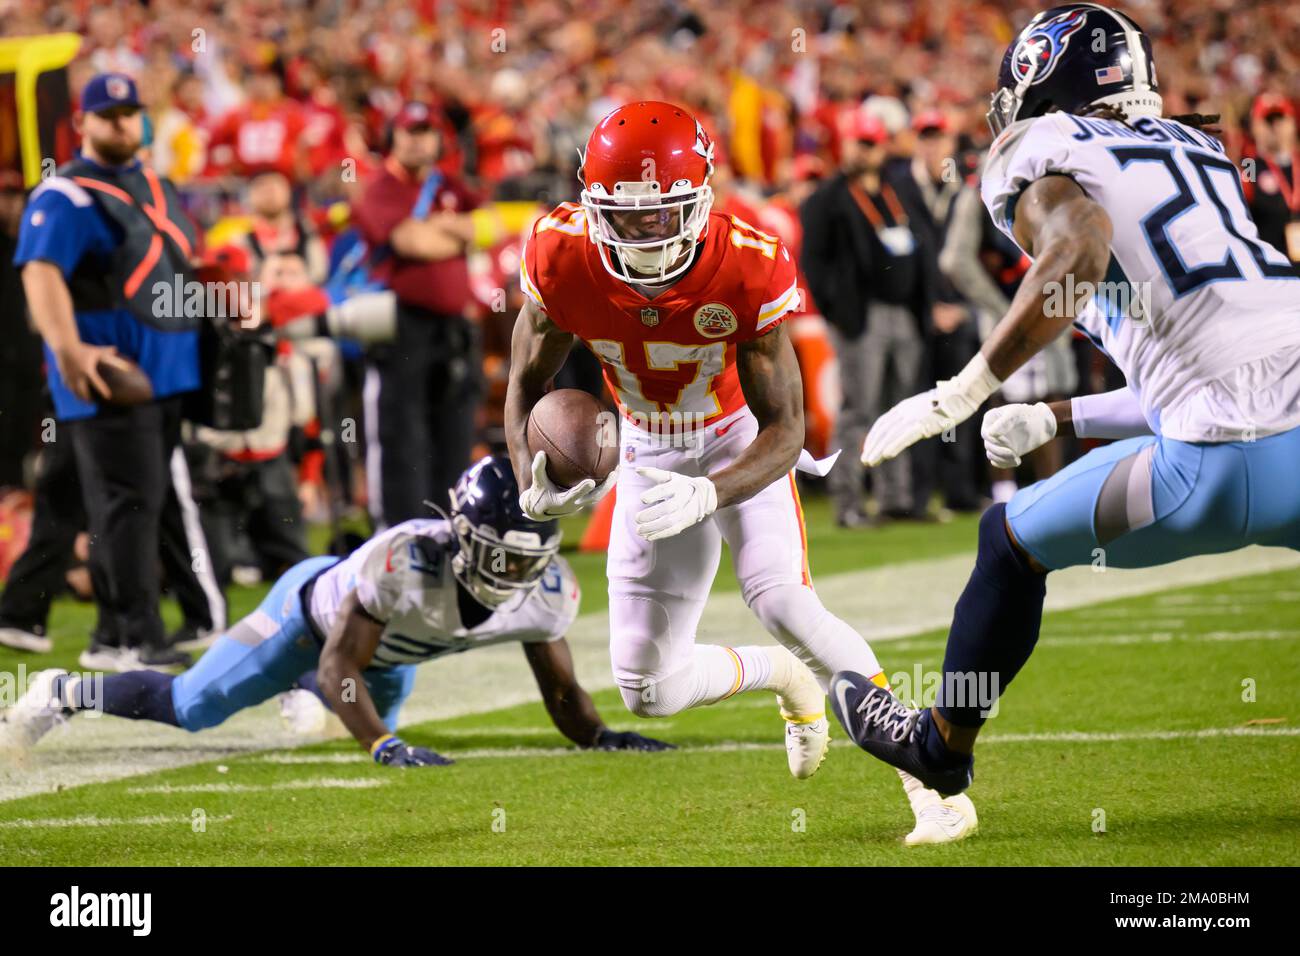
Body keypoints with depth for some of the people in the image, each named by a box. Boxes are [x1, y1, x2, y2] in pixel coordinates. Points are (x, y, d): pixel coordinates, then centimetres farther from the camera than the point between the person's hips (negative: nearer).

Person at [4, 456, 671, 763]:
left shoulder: (545, 593, -31)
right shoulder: (408, 561, -47)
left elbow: (561, 692, -18)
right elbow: (339, 666, -39)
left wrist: (599, 737, -38)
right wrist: (385, 746, -52)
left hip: (390, 655, 6)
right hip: (317, 608, -6)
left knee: (372, 729, 32)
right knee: (190, 709, 3)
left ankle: (301, 689, 62)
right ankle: (69, 694, 28)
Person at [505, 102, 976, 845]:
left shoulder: (747, 273, -32)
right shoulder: (563, 261, -25)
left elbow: (785, 429, -27)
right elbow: (528, 385, -9)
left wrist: (709, 495, -46)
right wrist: (534, 484, -29)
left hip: (739, 441, -3)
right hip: (651, 452, 3)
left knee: (781, 600, -29)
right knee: (649, 692, -1)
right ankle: (785, 677, 32)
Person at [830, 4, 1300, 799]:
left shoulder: (1038, 160, 6)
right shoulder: (1196, 148, 27)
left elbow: (1078, 254, -19)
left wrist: (959, 395, -13)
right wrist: (1054, 420, 38)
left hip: (1233, 462, -5)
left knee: (1015, 540, 18)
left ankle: (940, 746, 36)